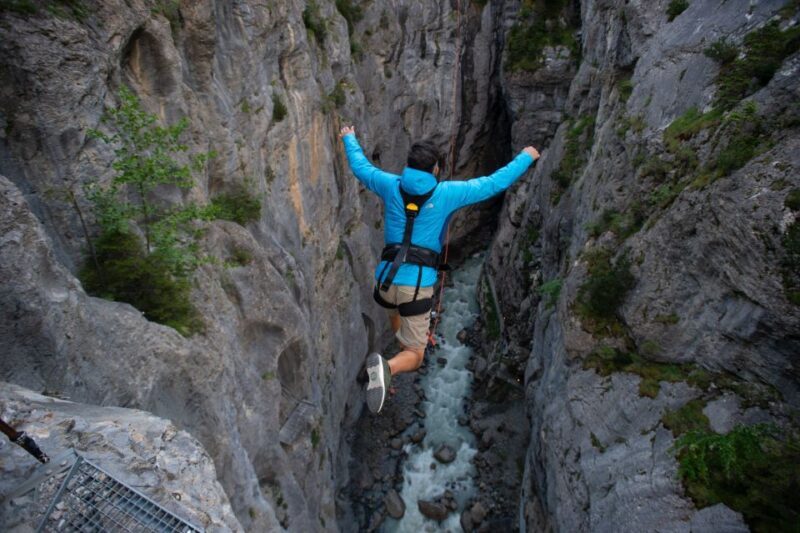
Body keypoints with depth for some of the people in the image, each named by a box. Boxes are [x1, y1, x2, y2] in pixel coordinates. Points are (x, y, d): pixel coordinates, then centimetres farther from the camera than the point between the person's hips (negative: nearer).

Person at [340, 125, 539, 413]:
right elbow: (495, 183, 4)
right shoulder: (446, 193, -3)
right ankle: (386, 367, -27)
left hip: (386, 279, 4)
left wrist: (350, 138, 43)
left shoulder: (392, 185, 5)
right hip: (417, 286, -4)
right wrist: (526, 157, 21)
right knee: (413, 358, 5)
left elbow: (360, 166, 23)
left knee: (396, 313, 41)